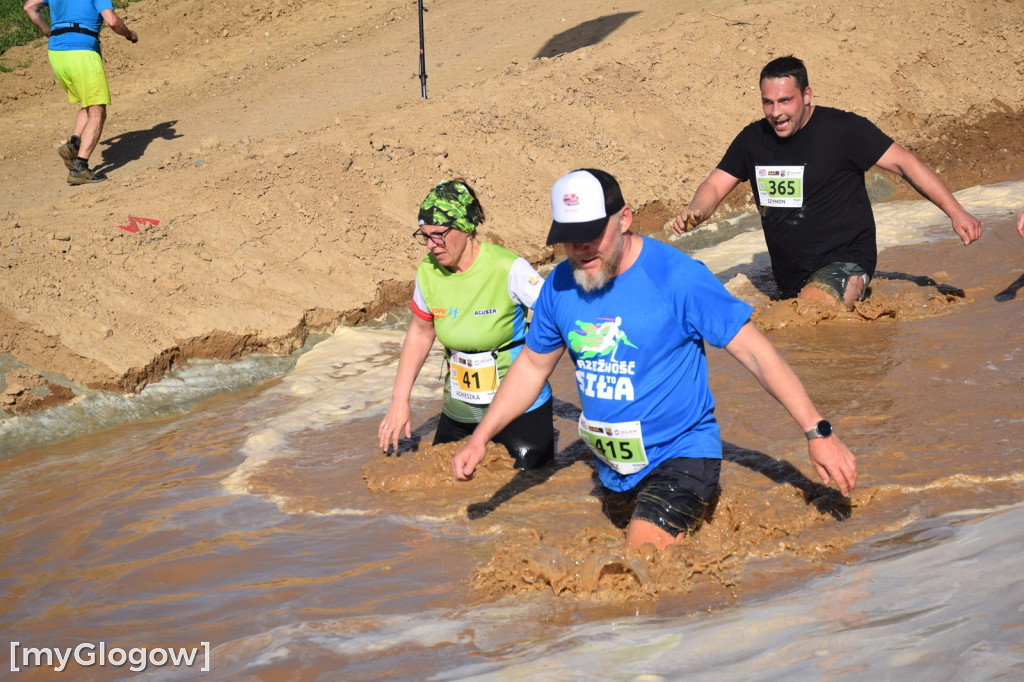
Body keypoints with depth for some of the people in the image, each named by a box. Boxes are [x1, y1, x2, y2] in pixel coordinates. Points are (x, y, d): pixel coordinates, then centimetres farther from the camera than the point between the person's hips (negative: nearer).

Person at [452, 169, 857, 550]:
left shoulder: (678, 277, -20)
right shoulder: (559, 286, -3)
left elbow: (755, 351, -18)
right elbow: (532, 366, 12)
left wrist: (817, 432, -22)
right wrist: (479, 440, 9)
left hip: (680, 455, -7)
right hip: (613, 465, 7)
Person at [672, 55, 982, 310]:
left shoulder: (842, 129, -12)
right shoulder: (753, 139, 2)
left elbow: (905, 163, -10)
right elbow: (715, 186, 2)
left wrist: (955, 212, -16)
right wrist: (695, 212, -22)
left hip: (845, 261, -6)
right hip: (790, 277, 7)